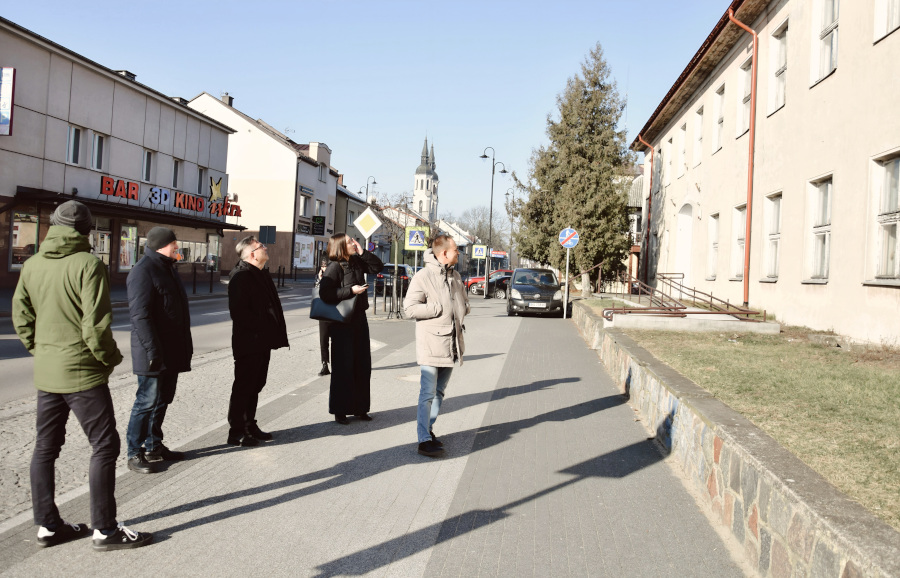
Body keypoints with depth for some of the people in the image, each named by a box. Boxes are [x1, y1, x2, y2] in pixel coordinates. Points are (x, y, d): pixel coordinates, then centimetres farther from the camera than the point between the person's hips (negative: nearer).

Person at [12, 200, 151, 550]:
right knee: (104, 446, 1)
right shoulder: (89, 265, -16)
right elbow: (96, 325, -20)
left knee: (45, 448, 14)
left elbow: (21, 318, 10)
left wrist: (40, 351, 19)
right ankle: (105, 530, 5)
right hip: (83, 374, -7)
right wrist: (110, 358, -5)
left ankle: (47, 526, 24)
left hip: (45, 374, 7)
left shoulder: (32, 265, 5)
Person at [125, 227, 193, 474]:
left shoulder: (168, 268, 17)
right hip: (153, 353, -10)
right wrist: (153, 350, -25)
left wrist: (186, 346, 21)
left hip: (172, 351, 10)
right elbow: (140, 315, -21)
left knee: (163, 399, 15)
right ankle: (134, 453, 7)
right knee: (147, 401, -4)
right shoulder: (143, 271, -15)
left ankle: (153, 446, 27)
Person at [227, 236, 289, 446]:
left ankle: (249, 426, 28)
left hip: (263, 341, 9)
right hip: (248, 342, -9)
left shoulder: (262, 274, 16)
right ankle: (236, 432, 9)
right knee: (244, 386, -1)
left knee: (255, 385, 16)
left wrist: (274, 333, 13)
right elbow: (239, 312, -22)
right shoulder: (241, 276, -15)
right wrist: (259, 328, -19)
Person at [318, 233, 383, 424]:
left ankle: (359, 408, 22)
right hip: (342, 322, -7)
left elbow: (377, 266, 14)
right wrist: (351, 290, -22)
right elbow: (325, 294, -21)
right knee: (343, 367, -1)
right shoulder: (334, 267, -13)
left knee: (362, 365, 11)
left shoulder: (357, 262, 7)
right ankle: (340, 411, 10)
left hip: (359, 319, 7)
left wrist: (362, 252, 2)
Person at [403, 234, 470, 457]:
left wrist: (461, 309, 3)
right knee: (428, 393, -8)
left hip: (451, 344, 8)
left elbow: (464, 303, 27)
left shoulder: (455, 276, 13)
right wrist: (440, 308, -17)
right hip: (431, 344, -8)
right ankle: (424, 440, -5)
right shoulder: (423, 277, -10)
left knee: (439, 392, 15)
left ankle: (427, 428, 28)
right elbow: (409, 308, -15)